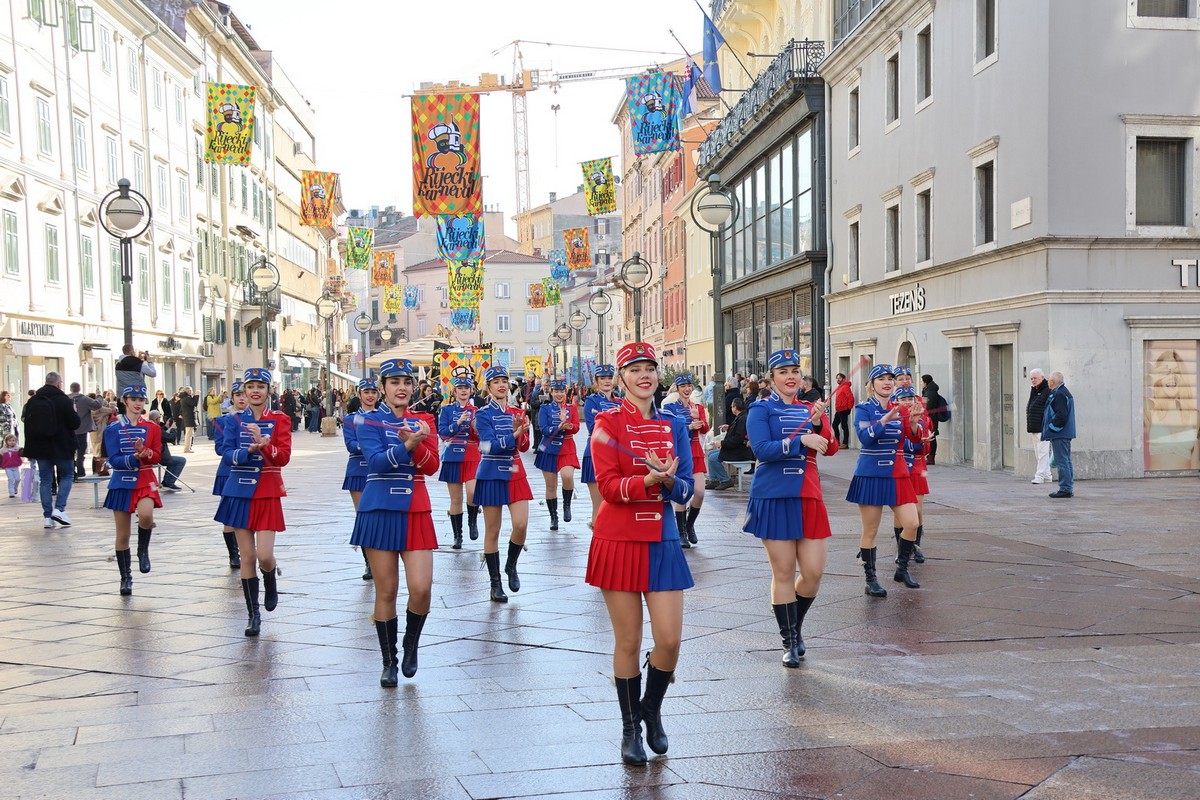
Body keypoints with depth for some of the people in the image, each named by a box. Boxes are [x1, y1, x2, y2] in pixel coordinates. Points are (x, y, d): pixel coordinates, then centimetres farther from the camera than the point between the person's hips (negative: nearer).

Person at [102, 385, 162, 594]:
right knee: (123, 535, 5)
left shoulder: (153, 428, 4)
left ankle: (143, 550, -1)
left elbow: (157, 456, -1)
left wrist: (144, 452, -22)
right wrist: (136, 457, -26)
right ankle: (126, 577, 20)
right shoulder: (113, 429, -1)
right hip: (122, 483, 0)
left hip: (145, 481, 0)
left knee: (146, 515, -30)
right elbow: (114, 460, -9)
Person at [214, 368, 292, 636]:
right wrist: (248, 452, -22)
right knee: (247, 556, 3)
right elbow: (226, 453, -4)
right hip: (240, 492, 2)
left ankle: (271, 583, 24)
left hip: (268, 493, -2)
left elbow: (284, 457, -9)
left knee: (265, 555, -12)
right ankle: (253, 615, 14)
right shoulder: (235, 420, 5)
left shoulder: (280, 419, 0)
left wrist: (263, 443, -26)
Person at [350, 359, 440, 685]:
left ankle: (411, 645, 19)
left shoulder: (424, 420, 9)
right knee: (386, 591, 2)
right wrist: (407, 445, -30)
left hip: (416, 513, 2)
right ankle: (389, 661, 17)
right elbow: (376, 461, -15)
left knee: (421, 588, -8)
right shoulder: (369, 421, 0)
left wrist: (416, 444, -21)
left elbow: (432, 466, -2)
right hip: (379, 511, -2)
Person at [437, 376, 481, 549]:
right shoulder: (447, 409, 4)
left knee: (473, 492, -20)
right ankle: (457, 536, 15)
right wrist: (459, 422, -17)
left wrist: (477, 429, -15)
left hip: (473, 458, 0)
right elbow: (442, 433, -5)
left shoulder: (477, 410, 7)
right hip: (453, 458, 0)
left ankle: (473, 522, 8)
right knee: (456, 499, 3)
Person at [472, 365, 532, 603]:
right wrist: (515, 434, -27)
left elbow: (524, 446, 1)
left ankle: (511, 566, 20)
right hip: (492, 475, -3)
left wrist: (520, 431, -19)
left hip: (515, 474, 3)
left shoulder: (517, 412, 8)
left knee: (521, 524, -8)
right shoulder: (483, 414, -4)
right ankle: (495, 583, 11)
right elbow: (490, 444, -16)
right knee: (492, 531, 1)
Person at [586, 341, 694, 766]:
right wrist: (650, 479, -29)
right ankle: (631, 728, 22)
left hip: (662, 540, 3)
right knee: (628, 642, 3)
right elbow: (609, 487, -12)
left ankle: (652, 708, 27)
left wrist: (668, 480, -19)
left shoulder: (675, 425, 7)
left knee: (670, 639, -1)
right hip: (619, 540, -3)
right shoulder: (608, 422, -4)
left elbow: (685, 491, 3)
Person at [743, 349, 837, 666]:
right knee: (783, 573, 1)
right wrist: (801, 440, -24)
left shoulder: (811, 409, 12)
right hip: (774, 498, -4)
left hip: (809, 497, 4)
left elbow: (830, 448, -1)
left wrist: (818, 422, -19)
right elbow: (762, 450, -15)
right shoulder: (761, 410, 0)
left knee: (814, 572, 3)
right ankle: (789, 641, 13)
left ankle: (796, 627, 28)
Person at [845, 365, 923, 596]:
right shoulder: (864, 408, -4)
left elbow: (915, 437, -3)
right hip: (871, 475, -4)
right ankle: (870, 580, 10)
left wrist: (913, 422, -23)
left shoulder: (900, 408, 9)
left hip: (898, 475, 4)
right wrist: (886, 418, -30)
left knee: (911, 524, -2)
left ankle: (902, 570, 18)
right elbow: (865, 437, -20)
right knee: (870, 531, 0)